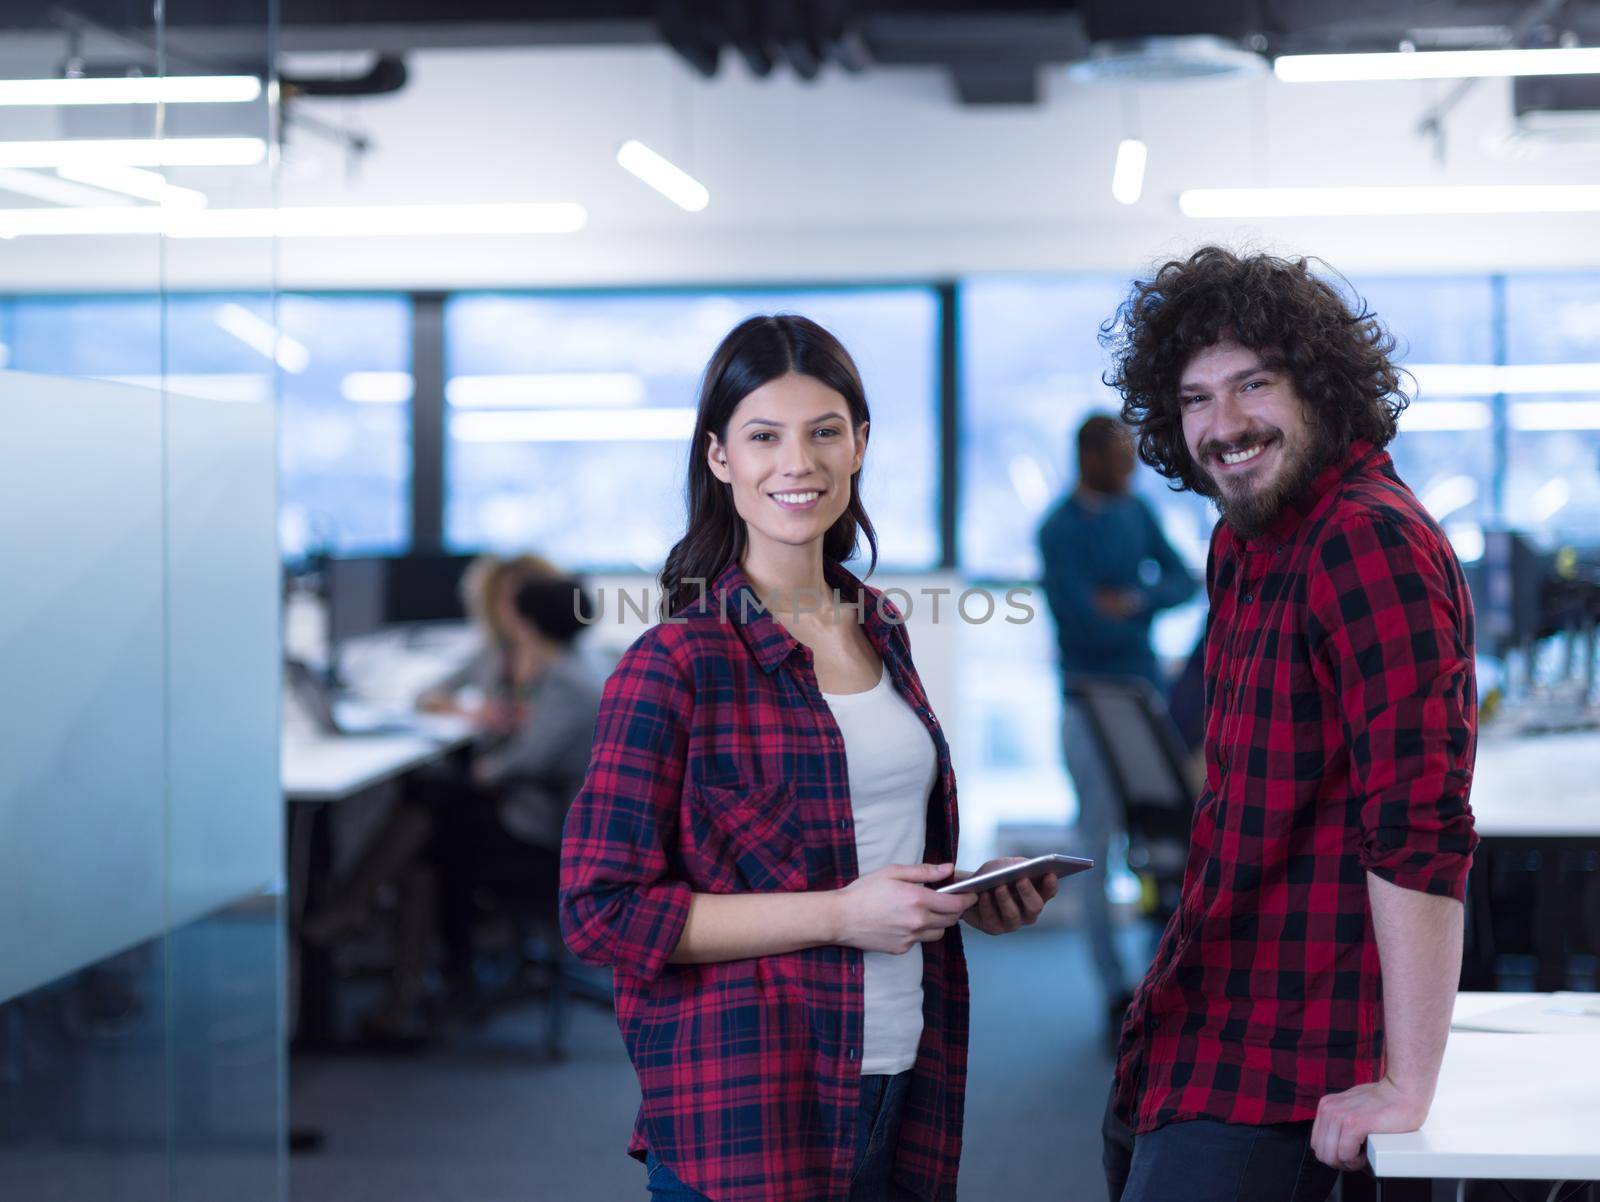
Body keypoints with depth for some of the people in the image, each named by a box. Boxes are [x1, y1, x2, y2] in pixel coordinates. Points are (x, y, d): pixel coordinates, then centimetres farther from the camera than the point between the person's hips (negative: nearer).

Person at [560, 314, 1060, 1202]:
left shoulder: (880, 631, 11)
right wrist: (839, 912, -19)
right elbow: (602, 910, -15)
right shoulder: (675, 662, -10)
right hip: (743, 1118, -6)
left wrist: (971, 897, 5)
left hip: (899, 1089, 6)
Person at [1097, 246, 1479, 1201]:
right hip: (1187, 1036, 9)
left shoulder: (1371, 540, -19)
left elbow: (1422, 831, -25)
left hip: (1276, 1078, -9)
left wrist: (1407, 1089, -26)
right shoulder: (1243, 542, 11)